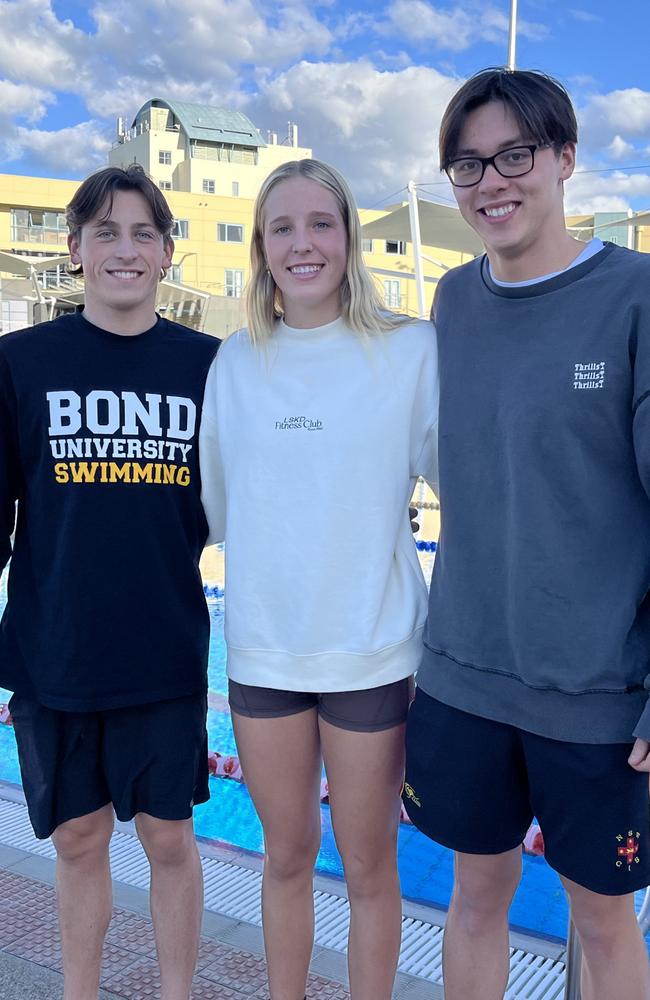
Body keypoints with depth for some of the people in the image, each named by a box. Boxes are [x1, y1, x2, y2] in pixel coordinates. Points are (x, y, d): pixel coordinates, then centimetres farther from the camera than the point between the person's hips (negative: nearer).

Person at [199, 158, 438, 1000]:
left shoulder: (410, 351, -6)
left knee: (368, 866, 12)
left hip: (371, 653, -3)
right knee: (285, 853, 19)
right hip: (261, 651, 3)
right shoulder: (236, 361, 4)